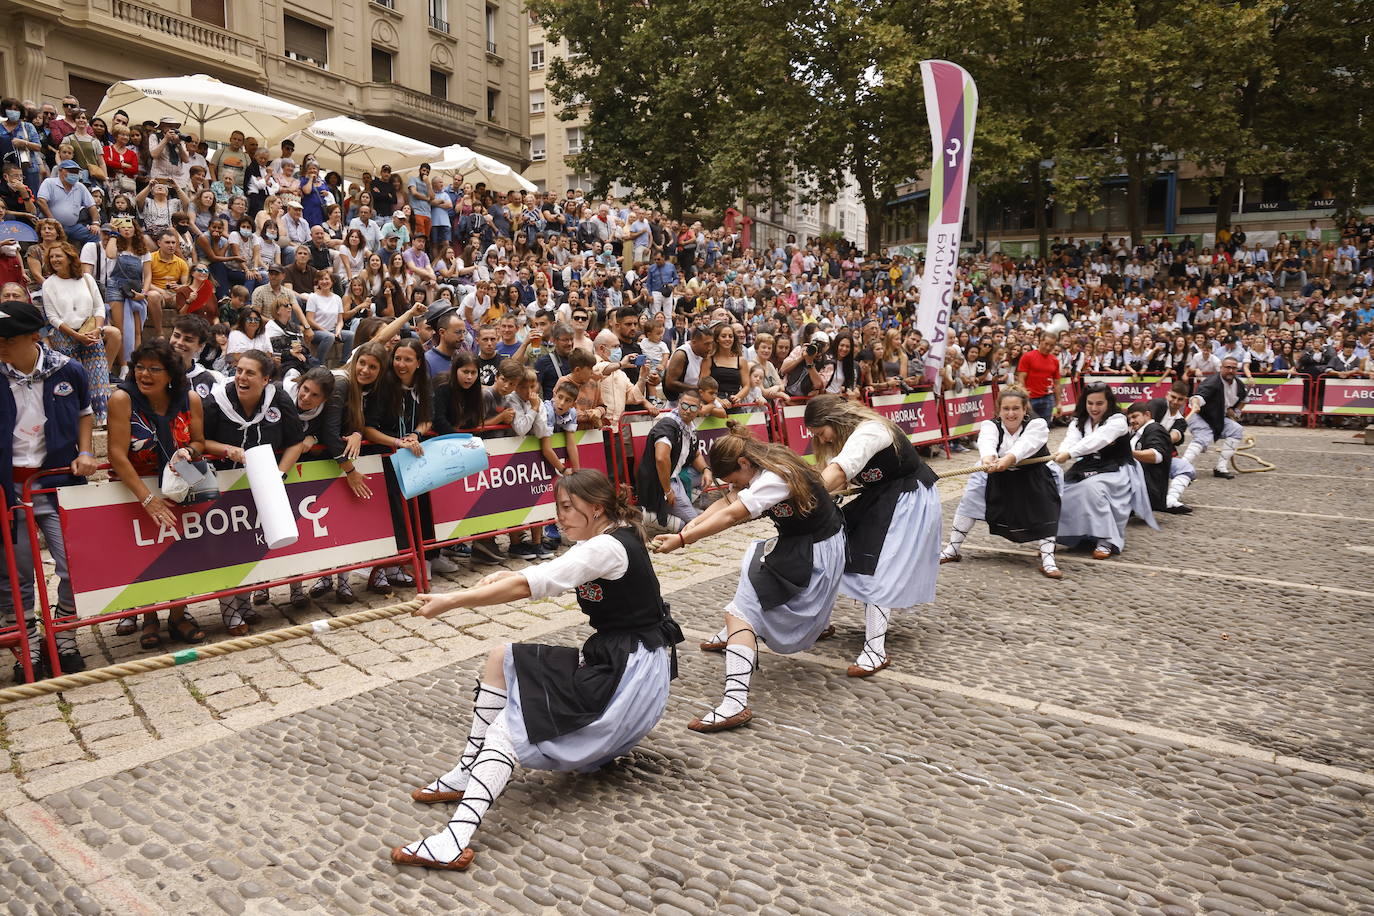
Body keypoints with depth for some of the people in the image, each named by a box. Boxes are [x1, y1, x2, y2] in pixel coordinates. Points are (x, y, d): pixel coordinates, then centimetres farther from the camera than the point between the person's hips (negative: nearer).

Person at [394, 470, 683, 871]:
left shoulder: (608, 549, -20)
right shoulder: (608, 539, 12)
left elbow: (525, 587, -25)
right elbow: (541, 577, 8)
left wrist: (450, 601, -21)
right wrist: (506, 575, -13)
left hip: (632, 669, -10)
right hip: (611, 657, 10)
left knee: (513, 723, -20)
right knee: (502, 659, 8)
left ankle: (457, 836, -33)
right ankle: (465, 774, 9)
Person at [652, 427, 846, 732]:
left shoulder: (776, 478, -25)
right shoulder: (763, 467, 5)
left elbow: (731, 516, -31)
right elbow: (728, 501, 0)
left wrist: (681, 540, -32)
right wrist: (693, 524, -15)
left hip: (813, 555, -10)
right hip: (798, 544, 10)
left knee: (741, 611, -17)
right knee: (753, 561, 34)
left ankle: (736, 702, -28)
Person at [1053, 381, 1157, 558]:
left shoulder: (1117, 421, -9)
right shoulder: (1079, 422, 8)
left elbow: (1097, 440, -29)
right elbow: (1070, 441, -14)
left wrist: (1069, 454, -45)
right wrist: (1060, 454, -39)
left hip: (1116, 471, -5)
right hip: (1089, 469, 6)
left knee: (1092, 486, -35)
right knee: (1060, 490, -20)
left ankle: (1106, 540, -29)